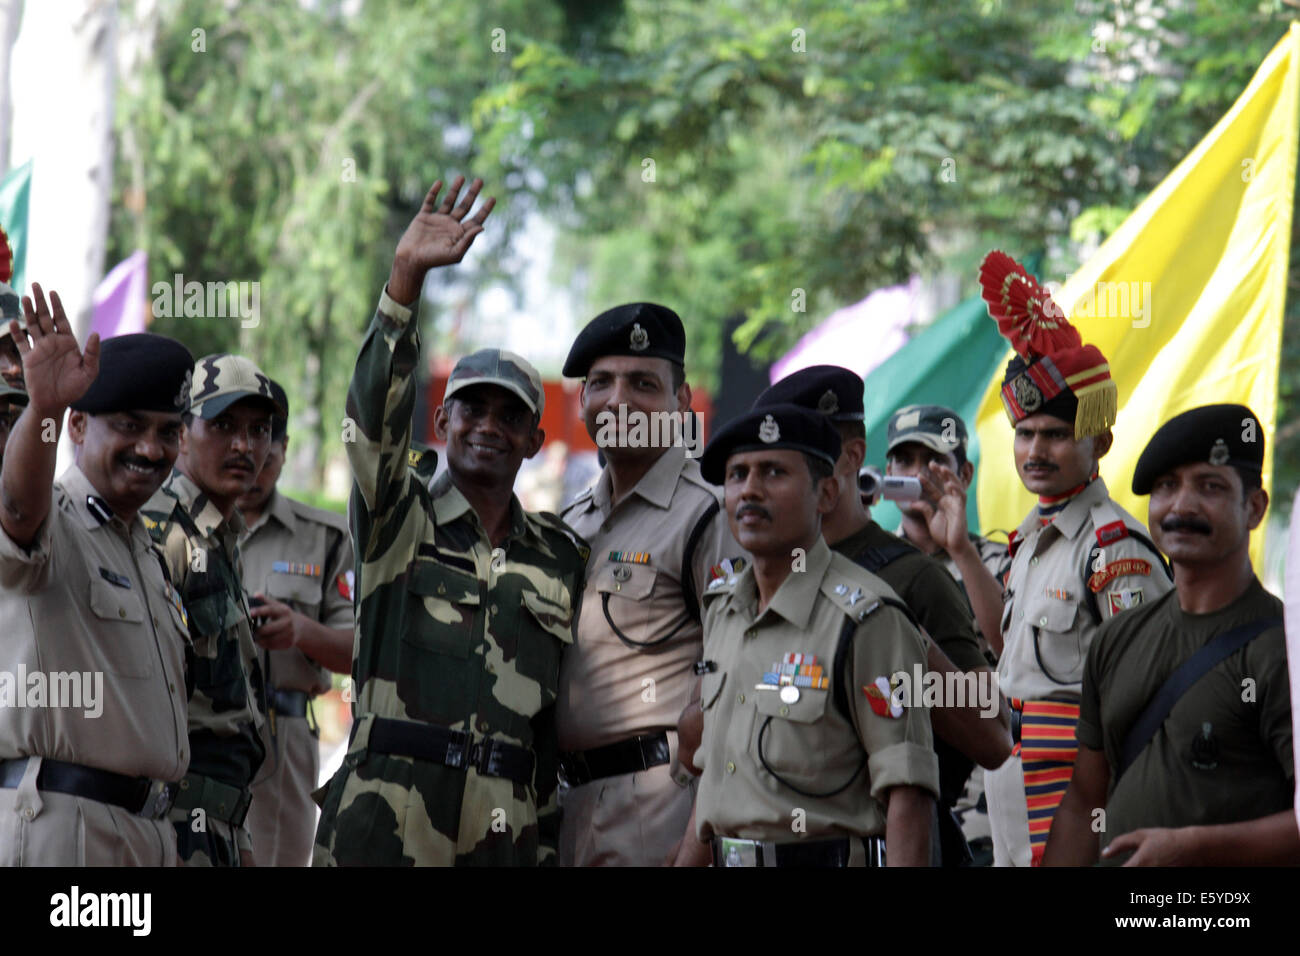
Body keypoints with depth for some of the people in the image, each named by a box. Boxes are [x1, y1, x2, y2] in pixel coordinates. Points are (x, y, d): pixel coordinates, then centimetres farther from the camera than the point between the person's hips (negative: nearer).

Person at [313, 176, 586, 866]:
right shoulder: (399, 517, 7)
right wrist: (406, 277, -21)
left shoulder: (562, 556, 18)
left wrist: (549, 845, 13)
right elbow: (375, 409, -10)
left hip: (507, 833, 3)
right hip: (386, 830, -3)